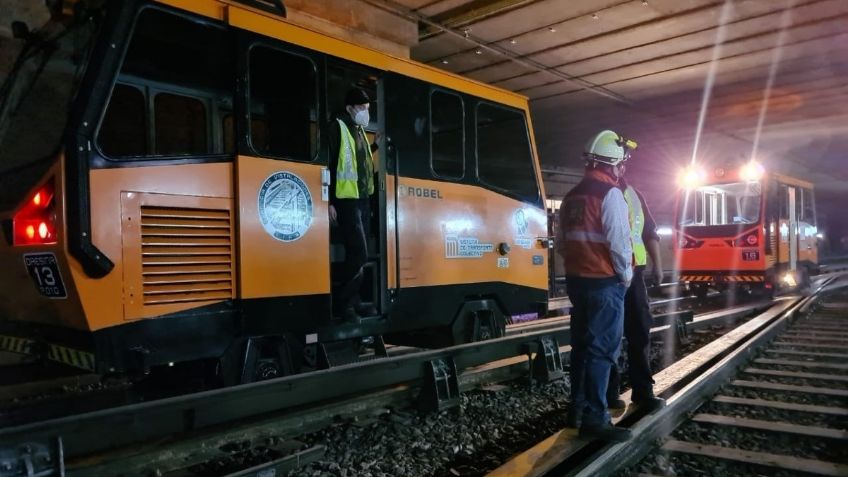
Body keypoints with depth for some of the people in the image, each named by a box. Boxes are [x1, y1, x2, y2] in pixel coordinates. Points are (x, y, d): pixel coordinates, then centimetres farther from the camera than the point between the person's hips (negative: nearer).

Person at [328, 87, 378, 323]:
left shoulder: (359, 130, 18)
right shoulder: (337, 127, -8)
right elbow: (329, 164, -14)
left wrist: (376, 146, 12)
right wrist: (330, 202, -18)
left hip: (363, 199, 8)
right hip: (346, 200, -8)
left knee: (356, 253, 10)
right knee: (359, 253, -12)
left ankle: (353, 300, 18)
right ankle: (342, 303, -2)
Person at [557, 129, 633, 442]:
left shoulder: (572, 197, 13)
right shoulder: (610, 194, -13)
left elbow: (563, 244, 16)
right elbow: (619, 241, -18)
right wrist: (626, 275, -4)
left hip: (577, 280, 9)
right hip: (605, 282, -9)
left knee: (582, 345, 16)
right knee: (603, 349, -5)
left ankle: (578, 408, 24)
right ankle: (594, 418, -3)